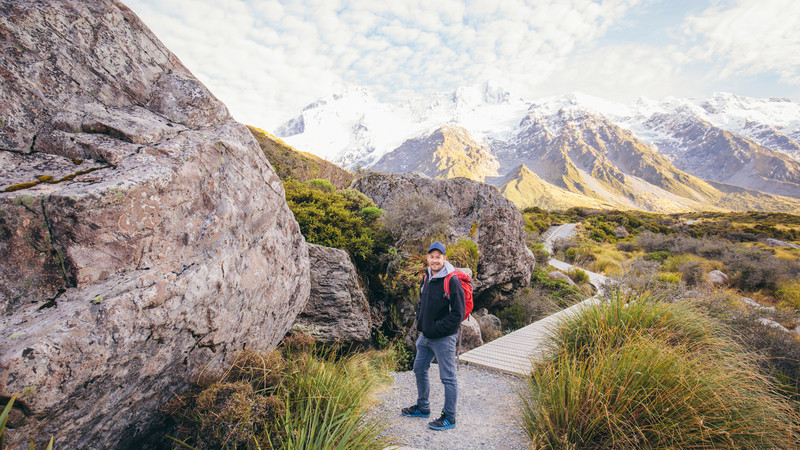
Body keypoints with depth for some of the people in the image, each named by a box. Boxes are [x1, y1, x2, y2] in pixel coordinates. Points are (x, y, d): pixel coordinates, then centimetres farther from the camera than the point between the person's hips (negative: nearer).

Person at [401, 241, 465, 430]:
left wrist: (437, 328, -18)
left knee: (448, 377, 5)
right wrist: (420, 321, 7)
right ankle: (423, 408, 39)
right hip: (425, 336, 8)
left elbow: (457, 314, -19)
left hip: (444, 338, -8)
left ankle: (449, 418, 21)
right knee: (419, 370, 20)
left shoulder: (452, 281, -18)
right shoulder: (426, 277, 5)